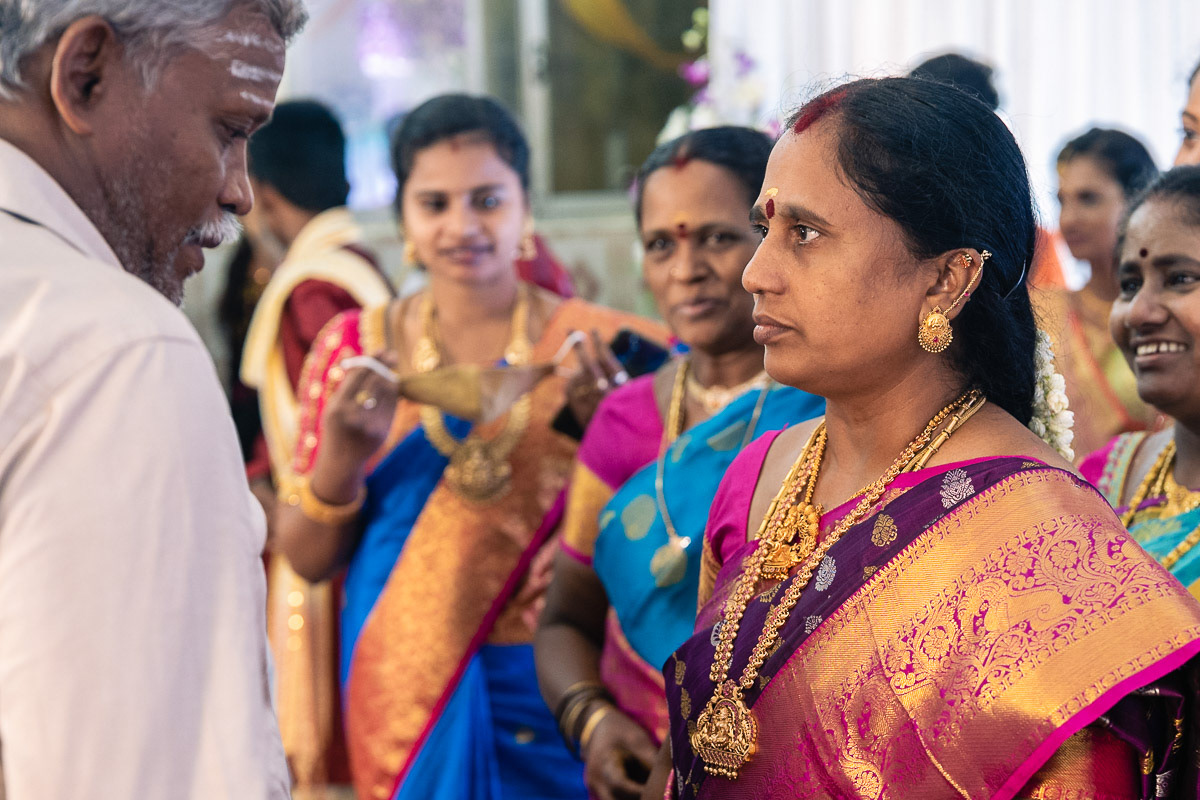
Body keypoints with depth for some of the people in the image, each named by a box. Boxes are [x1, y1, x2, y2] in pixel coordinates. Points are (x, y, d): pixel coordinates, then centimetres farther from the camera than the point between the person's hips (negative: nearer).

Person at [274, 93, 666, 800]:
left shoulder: (600, 348, -1)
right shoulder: (353, 349, 3)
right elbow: (307, 560, 2)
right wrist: (342, 452, -16)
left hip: (551, 701, -1)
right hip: (406, 704, 1)